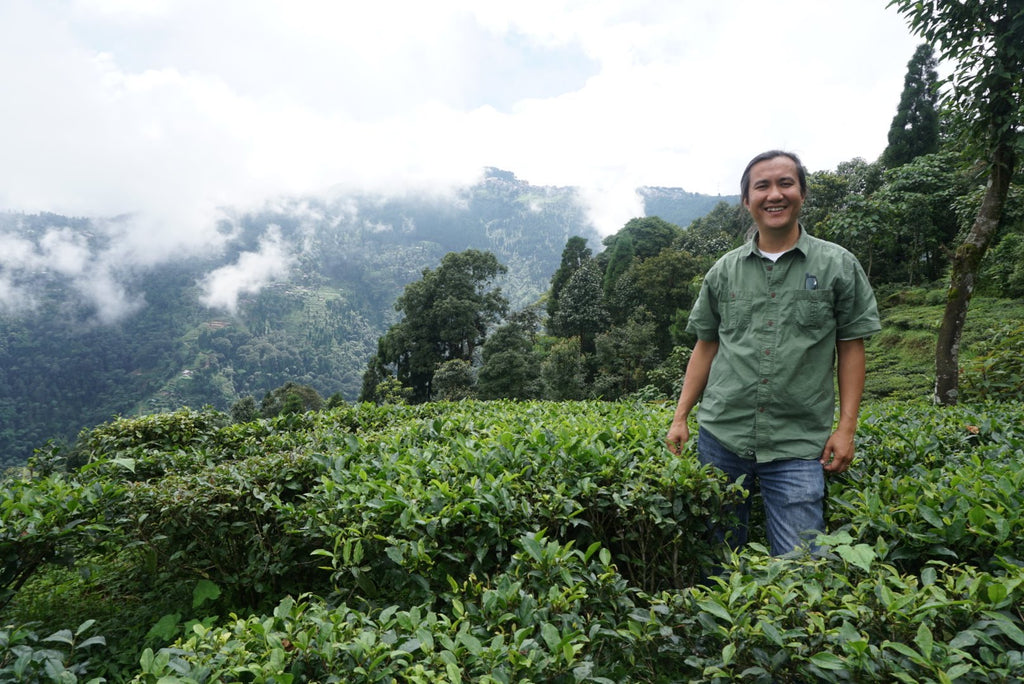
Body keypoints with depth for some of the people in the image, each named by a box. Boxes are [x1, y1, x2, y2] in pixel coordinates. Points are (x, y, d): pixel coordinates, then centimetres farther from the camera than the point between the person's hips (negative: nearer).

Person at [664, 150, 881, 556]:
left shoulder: (838, 266, 3)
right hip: (721, 436, 2)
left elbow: (851, 348, 4)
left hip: (798, 445, -2)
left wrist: (846, 427, -3)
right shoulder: (724, 271, 8)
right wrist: (680, 417, 7)